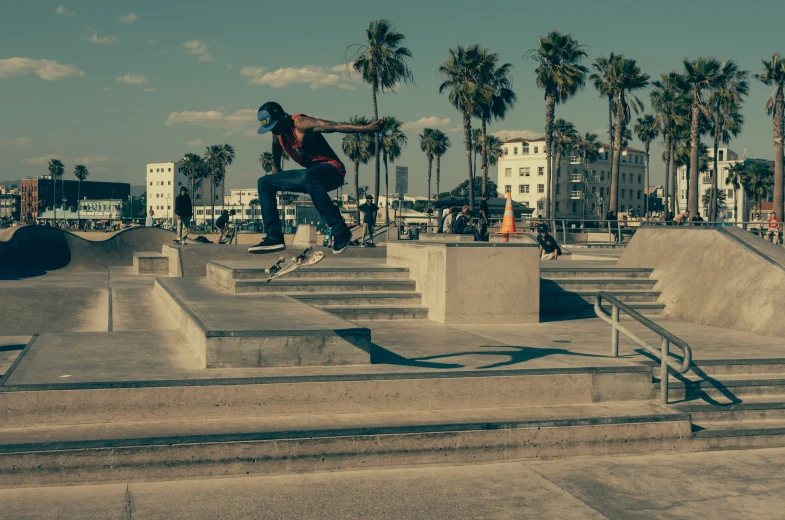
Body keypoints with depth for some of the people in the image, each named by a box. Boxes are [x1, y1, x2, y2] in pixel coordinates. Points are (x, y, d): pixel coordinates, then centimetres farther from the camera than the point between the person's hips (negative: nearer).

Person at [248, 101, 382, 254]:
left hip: (332, 170, -9)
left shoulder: (300, 123, -20)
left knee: (308, 177, -42)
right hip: (310, 176, 9)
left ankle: (340, 230, -36)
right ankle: (275, 236, -2)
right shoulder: (277, 131, 4)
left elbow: (334, 126, -31)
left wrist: (366, 128, -41)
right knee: (265, 183, 5)